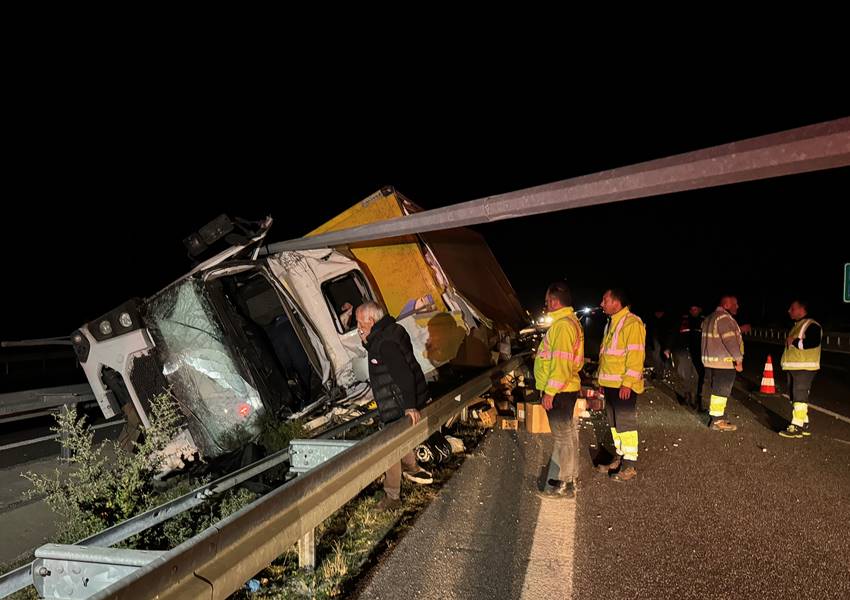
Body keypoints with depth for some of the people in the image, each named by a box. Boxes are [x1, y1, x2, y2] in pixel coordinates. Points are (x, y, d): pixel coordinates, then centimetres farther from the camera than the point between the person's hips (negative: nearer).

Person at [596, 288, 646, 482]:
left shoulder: (632, 323, -16)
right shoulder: (611, 323, 15)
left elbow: (636, 355, -21)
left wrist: (627, 383, -24)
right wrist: (602, 378, 20)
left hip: (624, 385, -10)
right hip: (610, 384, 10)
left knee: (626, 423, -2)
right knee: (614, 423, 17)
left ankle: (630, 465, 7)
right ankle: (620, 458, 29)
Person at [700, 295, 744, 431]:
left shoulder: (710, 317, 17)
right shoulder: (724, 318, -16)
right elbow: (730, 341, -22)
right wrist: (739, 360, -19)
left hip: (710, 361, 10)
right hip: (724, 362, -10)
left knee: (714, 389, 16)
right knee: (721, 391, -5)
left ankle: (714, 414, 25)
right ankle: (717, 421, -2)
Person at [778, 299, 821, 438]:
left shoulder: (811, 325, -12)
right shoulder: (797, 325, 20)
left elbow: (813, 342, -27)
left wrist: (794, 342, -19)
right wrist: (789, 341, 13)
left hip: (804, 368, -10)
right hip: (792, 368, 10)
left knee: (799, 396, -11)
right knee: (795, 396, 13)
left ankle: (797, 427, -10)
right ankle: (804, 425, 21)